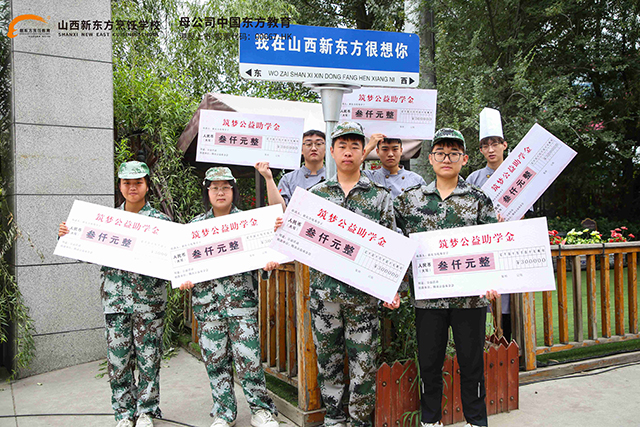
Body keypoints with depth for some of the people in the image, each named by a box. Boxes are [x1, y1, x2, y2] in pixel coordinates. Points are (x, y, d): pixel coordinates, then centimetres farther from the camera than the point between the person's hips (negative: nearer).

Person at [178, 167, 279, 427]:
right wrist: (184, 279, -6)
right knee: (215, 359, 9)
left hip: (242, 300, -2)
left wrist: (269, 263, -17)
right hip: (207, 302, 2)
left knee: (248, 357, -2)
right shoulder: (195, 225, 10)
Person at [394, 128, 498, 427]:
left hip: (470, 295, -1)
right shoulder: (411, 198, 7)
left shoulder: (478, 199, 3)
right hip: (427, 296, 1)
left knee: (471, 363, 10)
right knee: (428, 363, 12)